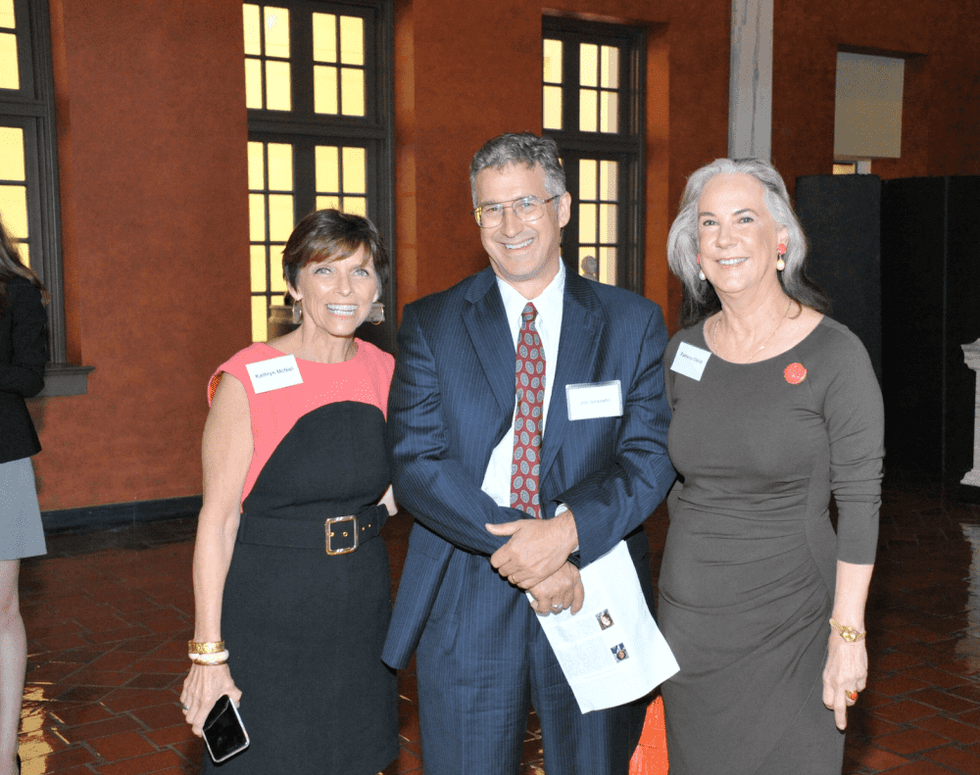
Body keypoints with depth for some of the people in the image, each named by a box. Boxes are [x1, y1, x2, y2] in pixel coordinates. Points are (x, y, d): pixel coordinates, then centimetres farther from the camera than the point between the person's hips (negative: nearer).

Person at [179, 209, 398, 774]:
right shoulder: (248, 379, -14)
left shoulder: (384, 372, 1)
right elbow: (218, 519, -13)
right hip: (270, 615, -5)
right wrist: (208, 654, -13)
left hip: (362, 610, 5)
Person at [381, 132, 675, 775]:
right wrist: (518, 547, -20)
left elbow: (650, 457, -5)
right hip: (465, 609, 0)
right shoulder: (431, 325, 2)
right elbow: (416, 462, -8)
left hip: (594, 598, 1)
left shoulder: (634, 324, 3)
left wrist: (567, 530, -23)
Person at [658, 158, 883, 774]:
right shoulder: (685, 350, 2)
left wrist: (848, 635, -13)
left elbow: (860, 503, -11)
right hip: (688, 616, 5)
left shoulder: (835, 355, -12)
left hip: (787, 626, -4)